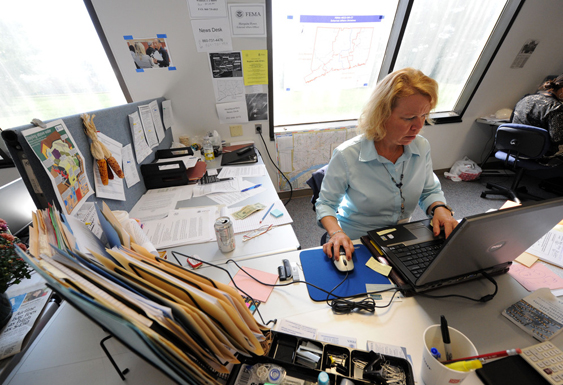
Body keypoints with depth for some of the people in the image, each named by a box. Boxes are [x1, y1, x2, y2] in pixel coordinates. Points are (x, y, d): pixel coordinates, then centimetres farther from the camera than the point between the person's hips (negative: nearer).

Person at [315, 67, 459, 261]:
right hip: (355, 246, -4)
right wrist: (336, 233, -27)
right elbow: (325, 203, -10)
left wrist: (440, 208, -9)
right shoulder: (346, 156, -20)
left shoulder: (422, 148, -2)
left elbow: (430, 191, 14)